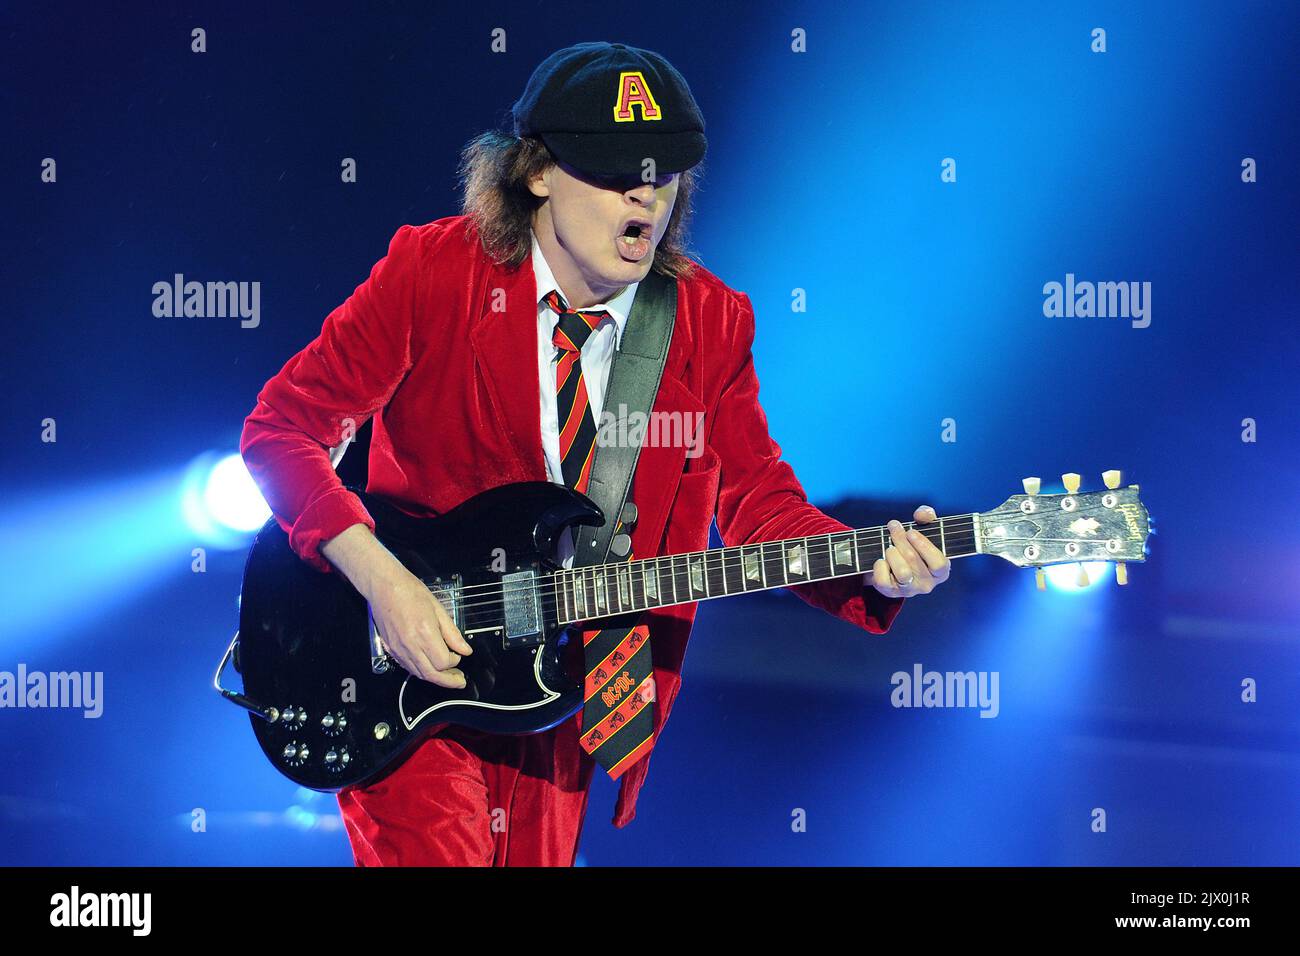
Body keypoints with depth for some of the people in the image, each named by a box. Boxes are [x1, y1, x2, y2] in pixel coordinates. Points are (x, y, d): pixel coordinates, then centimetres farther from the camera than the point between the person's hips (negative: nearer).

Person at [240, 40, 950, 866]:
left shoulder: (709, 320, -3)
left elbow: (759, 502, -1)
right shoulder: (435, 272, -13)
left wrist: (874, 570, -22)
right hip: (405, 675, -4)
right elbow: (284, 427, -11)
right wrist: (381, 580, -24)